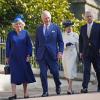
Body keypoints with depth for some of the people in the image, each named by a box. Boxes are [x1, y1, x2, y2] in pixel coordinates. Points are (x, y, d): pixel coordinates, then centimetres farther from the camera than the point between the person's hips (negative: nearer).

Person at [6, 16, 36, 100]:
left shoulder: (25, 33, 2)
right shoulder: (10, 34, 3)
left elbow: (29, 45, 2)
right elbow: (8, 46, 7)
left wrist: (28, 55, -6)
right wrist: (7, 57, 5)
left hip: (23, 57, 0)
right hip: (13, 57, 0)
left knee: (25, 73, 6)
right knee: (14, 74, -5)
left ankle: (26, 93, 17)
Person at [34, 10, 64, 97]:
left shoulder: (56, 28, 5)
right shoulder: (39, 29, 10)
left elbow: (60, 41, 6)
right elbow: (37, 43, 14)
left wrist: (60, 52, -6)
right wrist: (36, 54, 8)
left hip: (52, 54, -1)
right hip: (41, 55, 2)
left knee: (55, 72, -3)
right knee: (43, 73, -2)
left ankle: (58, 86, 26)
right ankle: (45, 91, 7)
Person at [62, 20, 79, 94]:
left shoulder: (75, 35, 5)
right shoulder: (62, 35, 6)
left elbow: (78, 46, 8)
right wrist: (66, 44, -22)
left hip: (73, 54, -2)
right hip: (65, 55, 2)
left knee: (71, 71, -11)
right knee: (66, 71, 6)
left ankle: (69, 89, -14)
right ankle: (71, 87, 17)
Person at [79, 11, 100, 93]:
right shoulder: (83, 28, 10)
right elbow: (81, 40, 11)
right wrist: (81, 51, 6)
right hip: (86, 52, 1)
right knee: (86, 70, -7)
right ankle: (85, 88, -13)